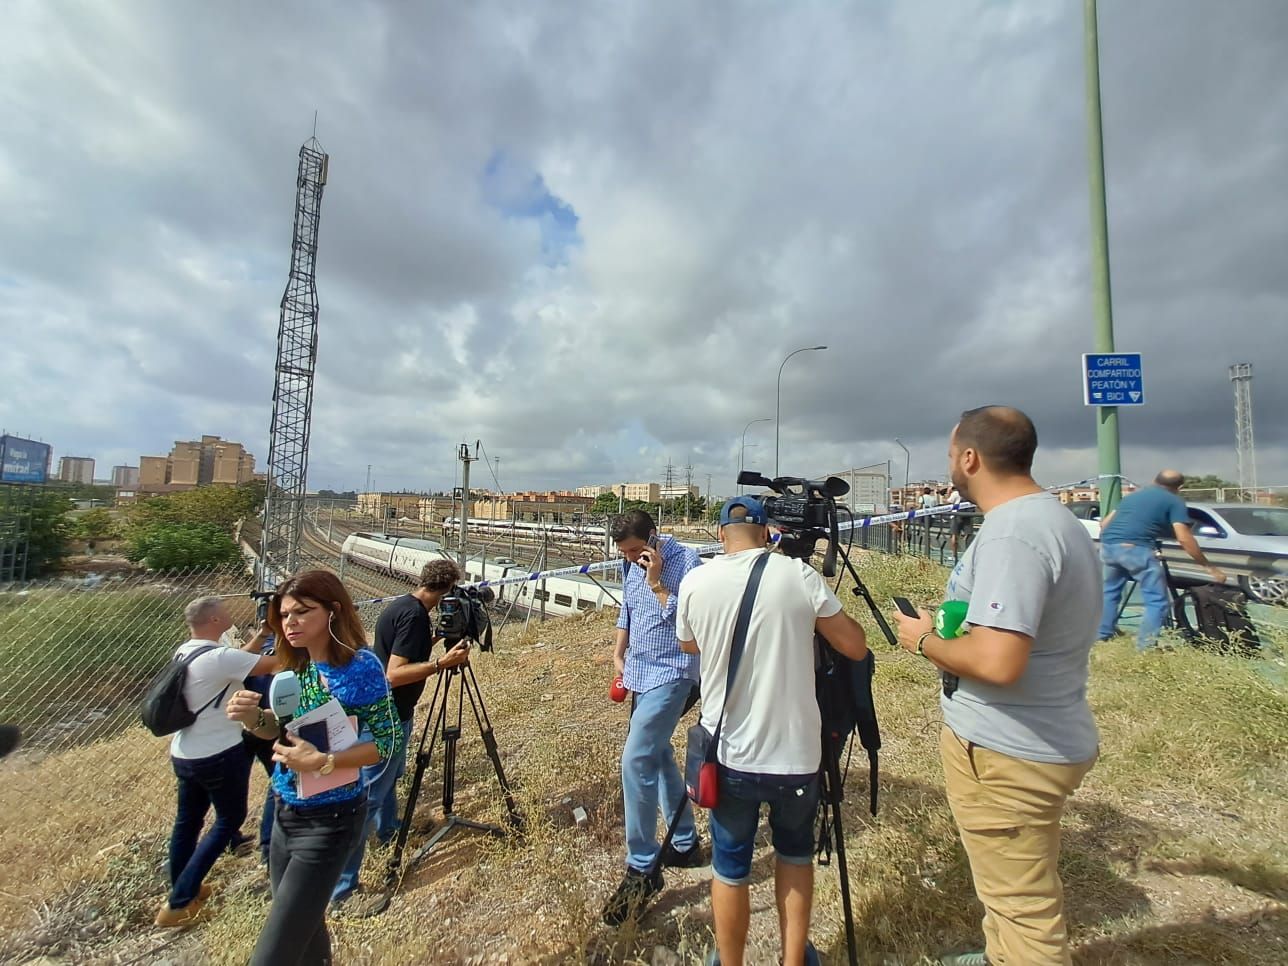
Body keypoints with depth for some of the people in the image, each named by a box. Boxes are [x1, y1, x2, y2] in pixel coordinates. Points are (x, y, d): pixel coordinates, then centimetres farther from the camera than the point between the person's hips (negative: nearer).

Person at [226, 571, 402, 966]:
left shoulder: (360, 666, -24)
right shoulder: (294, 665, -2)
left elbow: (388, 742, -20)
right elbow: (282, 728, 8)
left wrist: (323, 762, -30)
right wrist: (254, 718, -12)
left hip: (329, 821, -7)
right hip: (285, 813, 7)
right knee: (299, 925, 25)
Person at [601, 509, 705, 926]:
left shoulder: (685, 561, -17)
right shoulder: (632, 565, 6)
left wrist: (657, 583, -25)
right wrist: (618, 655, 9)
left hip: (670, 675, -8)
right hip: (642, 674, 8)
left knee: (636, 761, -12)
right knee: (657, 754, 16)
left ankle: (642, 868, 4)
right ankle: (686, 844, 34)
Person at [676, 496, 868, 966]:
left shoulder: (694, 583, -7)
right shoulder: (799, 576, -11)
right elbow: (856, 648, -2)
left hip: (729, 753, 0)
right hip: (795, 753, 0)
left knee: (730, 869, 20)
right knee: (795, 855, 27)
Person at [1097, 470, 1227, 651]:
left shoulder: (1134, 495, 30)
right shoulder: (1174, 501, 13)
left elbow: (1104, 524, 31)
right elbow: (1184, 539, 3)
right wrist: (1209, 567, 10)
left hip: (1107, 545, 6)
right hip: (1135, 549, -6)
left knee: (1110, 592, 26)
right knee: (1156, 601, 7)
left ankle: (1103, 636, 35)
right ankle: (1146, 648, 6)